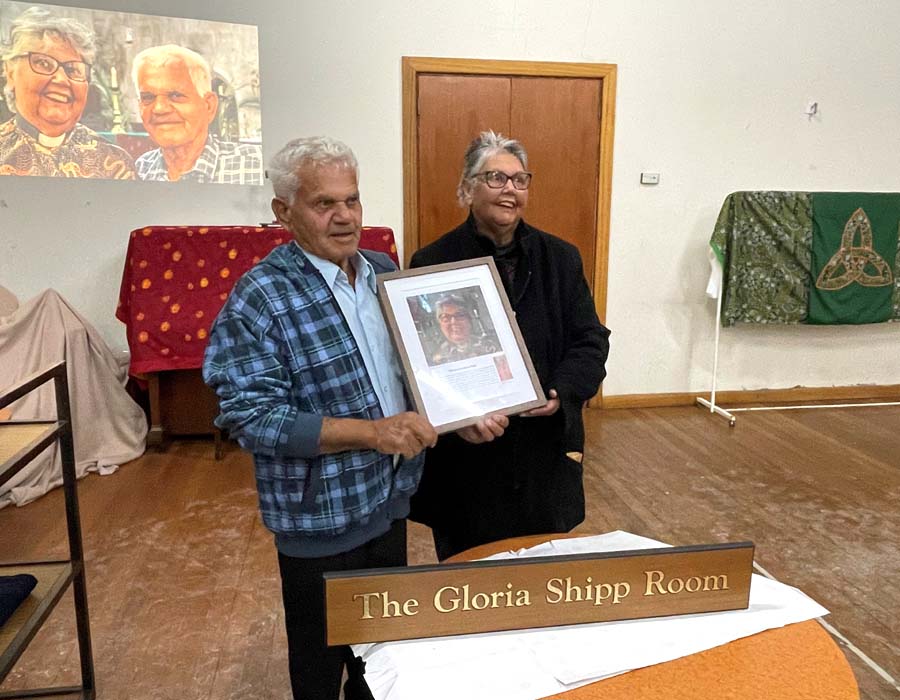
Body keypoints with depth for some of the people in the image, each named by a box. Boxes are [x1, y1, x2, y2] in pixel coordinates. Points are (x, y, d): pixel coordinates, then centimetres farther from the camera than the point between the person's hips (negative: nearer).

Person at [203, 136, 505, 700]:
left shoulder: (384, 271, 1)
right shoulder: (260, 298, -18)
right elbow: (251, 416, -23)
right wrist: (370, 432, -30)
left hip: (390, 501, 6)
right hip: (320, 520, -6)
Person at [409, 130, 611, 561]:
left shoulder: (560, 259, 5)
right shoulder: (432, 263, -5)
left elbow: (591, 340, 4)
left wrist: (562, 392, -14)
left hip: (545, 452, 3)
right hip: (463, 460, -2)